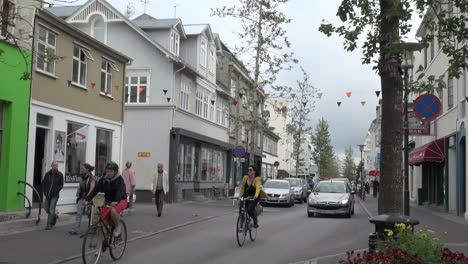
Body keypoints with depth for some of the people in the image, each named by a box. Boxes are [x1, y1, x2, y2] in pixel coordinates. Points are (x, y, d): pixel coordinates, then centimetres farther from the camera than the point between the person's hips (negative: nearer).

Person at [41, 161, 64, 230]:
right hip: (47, 195, 4)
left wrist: (55, 191, -14)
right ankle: (54, 216, 36)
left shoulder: (60, 175, -5)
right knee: (46, 208, 11)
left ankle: (49, 224, -3)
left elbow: (61, 185, -3)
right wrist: (44, 191, 0)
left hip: (55, 195, -4)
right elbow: (43, 183, 11)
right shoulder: (47, 174, 2)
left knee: (51, 210, -9)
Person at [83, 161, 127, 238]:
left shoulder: (119, 180, -15)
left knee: (113, 211, -35)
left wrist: (116, 201, -51)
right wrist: (87, 199, -28)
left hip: (120, 200, -4)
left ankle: (117, 226, -8)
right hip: (108, 201, 4)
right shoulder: (103, 179, -3)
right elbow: (95, 189, -13)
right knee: (104, 221, -8)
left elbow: (120, 191, -31)